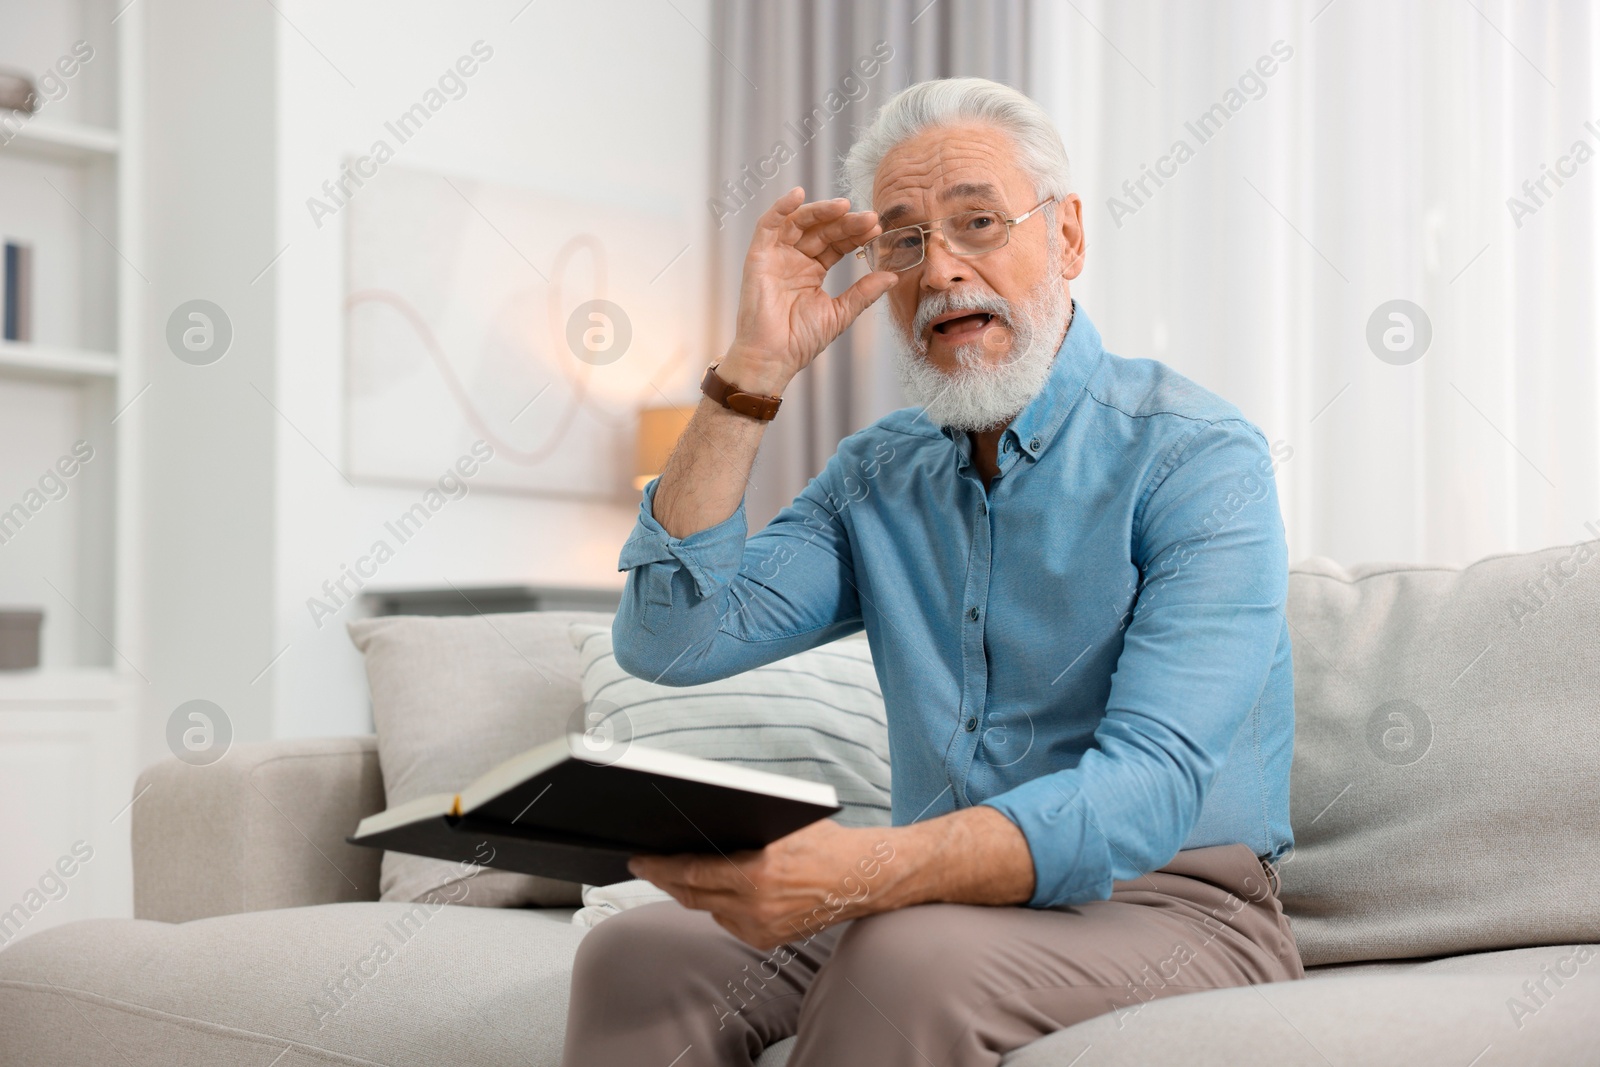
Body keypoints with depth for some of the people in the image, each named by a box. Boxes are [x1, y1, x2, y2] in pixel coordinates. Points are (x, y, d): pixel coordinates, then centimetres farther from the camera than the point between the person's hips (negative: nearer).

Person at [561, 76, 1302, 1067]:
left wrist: (876, 865, -39)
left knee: (906, 962, -34)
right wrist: (754, 369, -7)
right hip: (937, 898, 5)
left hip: (1173, 903, -4)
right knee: (638, 953, -19)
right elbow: (670, 642, -2)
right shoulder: (880, 473, 10)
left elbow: (1151, 787, -23)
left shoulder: (1198, 456, -10)